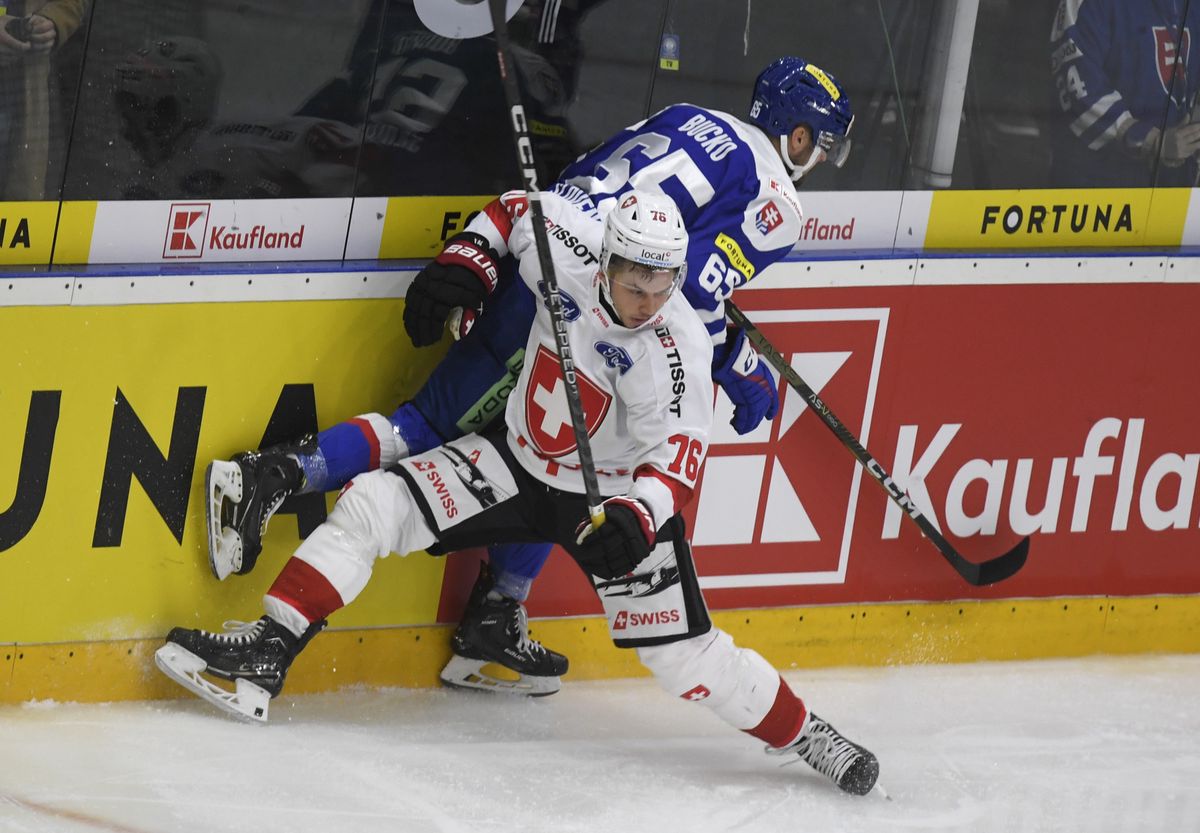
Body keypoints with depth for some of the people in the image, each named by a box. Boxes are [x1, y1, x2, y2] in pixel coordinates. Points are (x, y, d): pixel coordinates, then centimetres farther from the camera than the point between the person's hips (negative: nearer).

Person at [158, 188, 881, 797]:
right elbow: (518, 210, 6)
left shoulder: (679, 350, -25)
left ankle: (804, 736, 11)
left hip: (618, 495, -4)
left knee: (684, 655, -9)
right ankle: (268, 653, -7)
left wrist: (637, 518, -43)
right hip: (519, 461, 4)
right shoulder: (570, 248, -16)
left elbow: (679, 456, -27)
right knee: (374, 506, -11)